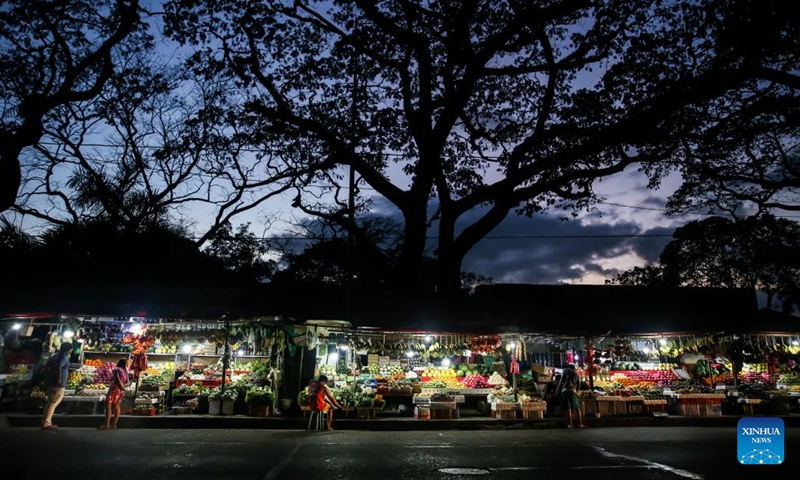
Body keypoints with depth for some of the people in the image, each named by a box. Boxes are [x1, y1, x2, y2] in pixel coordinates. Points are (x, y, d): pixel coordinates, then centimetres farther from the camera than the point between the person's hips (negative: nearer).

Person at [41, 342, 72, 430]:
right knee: (53, 404, -6)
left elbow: (46, 367, 17)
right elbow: (59, 367, -31)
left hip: (51, 383, 9)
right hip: (59, 385, -9)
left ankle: (45, 422, 20)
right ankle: (46, 423, -5)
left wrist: (47, 379, 20)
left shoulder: (55, 356, 14)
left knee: (49, 403, 16)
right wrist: (59, 380, -24)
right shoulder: (64, 357, -13)